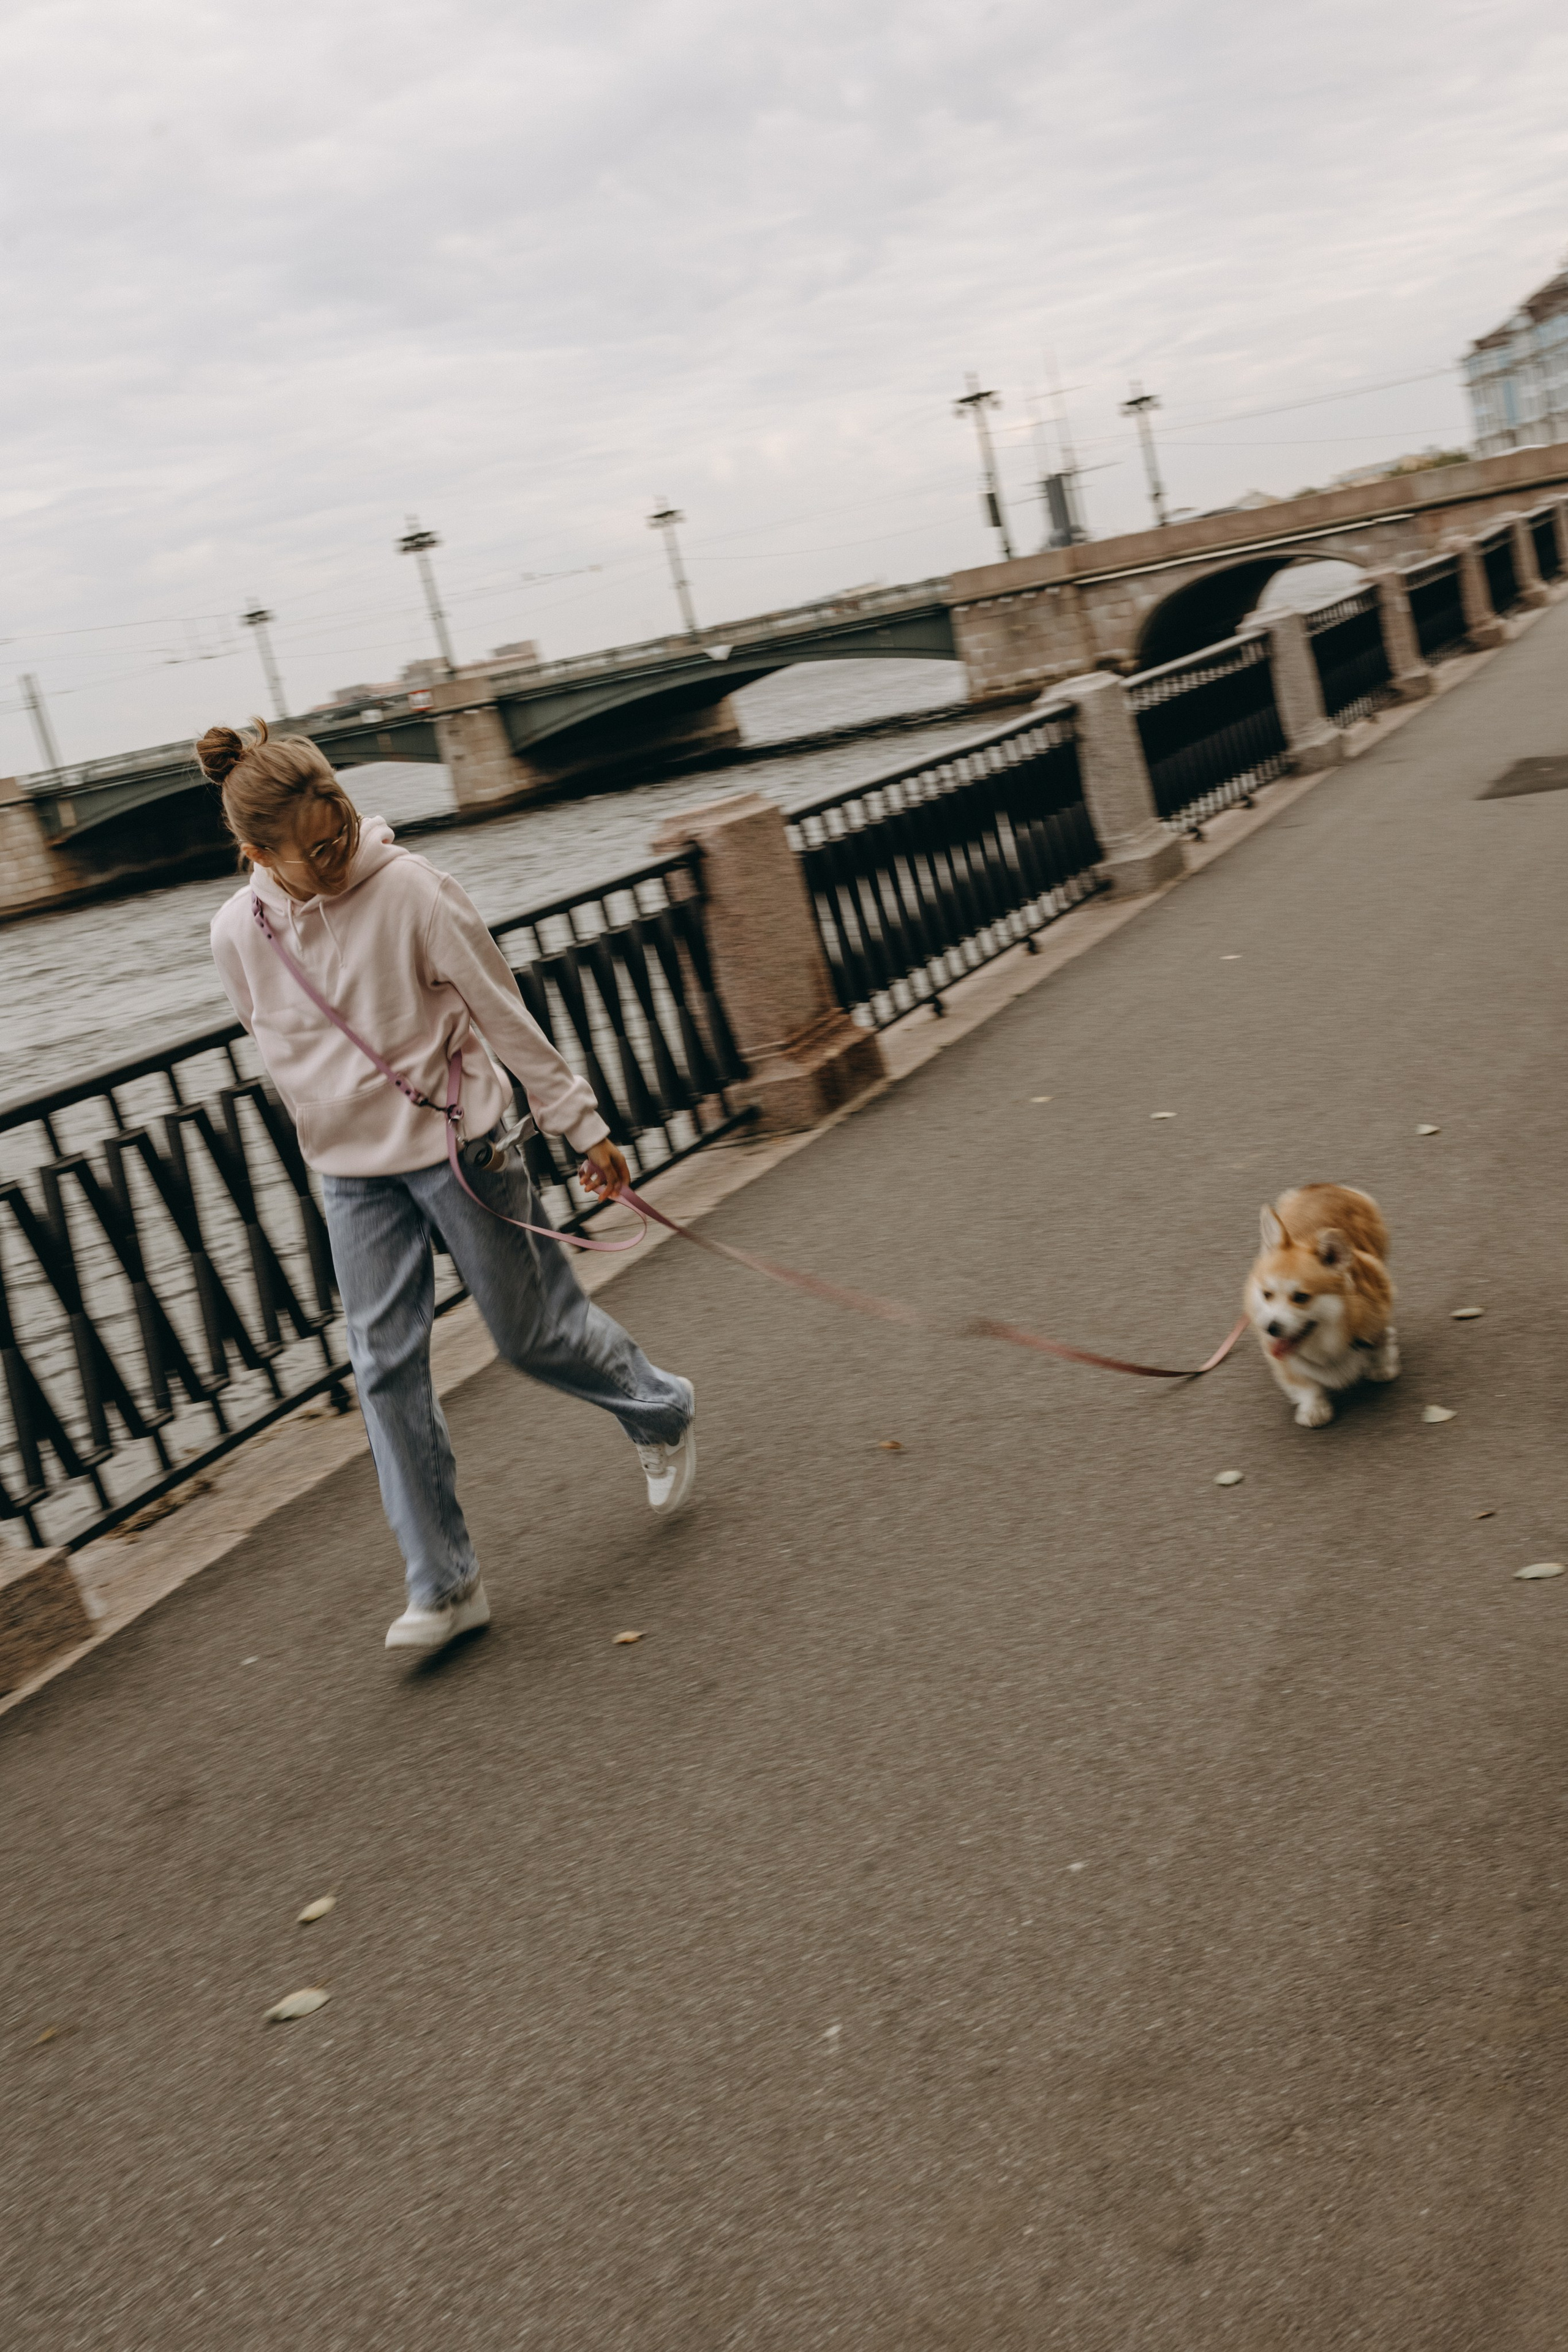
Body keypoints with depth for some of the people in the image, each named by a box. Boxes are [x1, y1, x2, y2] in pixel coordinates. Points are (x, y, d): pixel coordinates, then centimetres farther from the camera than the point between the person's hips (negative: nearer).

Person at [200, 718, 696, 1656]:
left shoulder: (410, 888, -16)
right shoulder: (238, 933, -4)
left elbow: (506, 1015, -11)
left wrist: (582, 1125, -7)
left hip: (461, 1145, -4)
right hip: (353, 1175, 4)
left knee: (534, 1330, 7)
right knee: (387, 1371, 1)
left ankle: (663, 1412, 38)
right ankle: (444, 1585, 11)